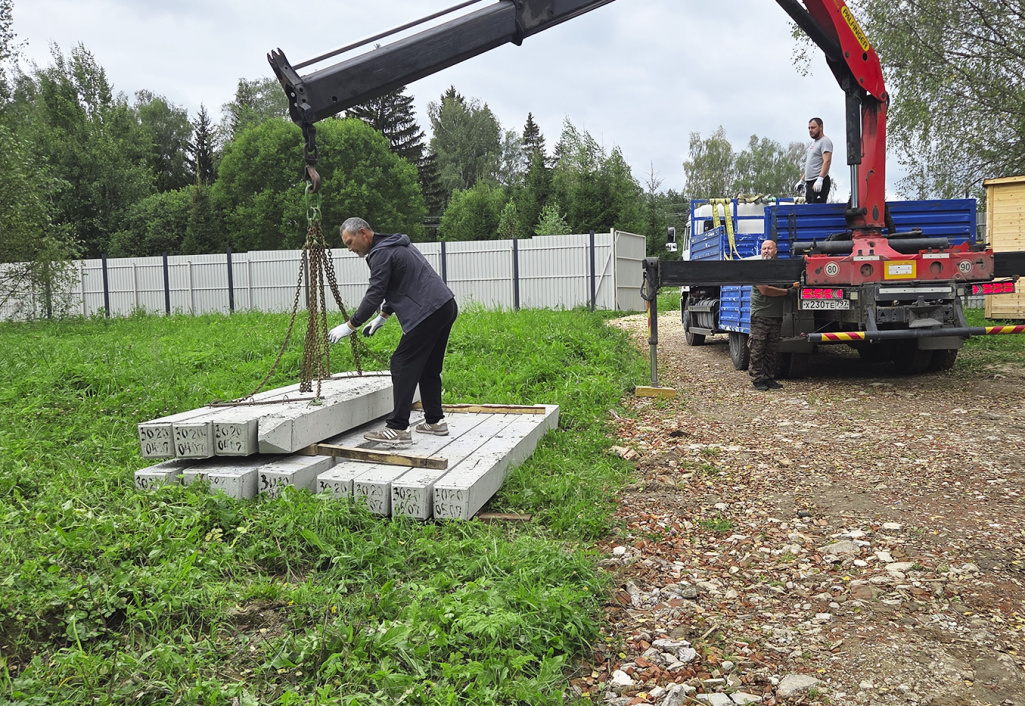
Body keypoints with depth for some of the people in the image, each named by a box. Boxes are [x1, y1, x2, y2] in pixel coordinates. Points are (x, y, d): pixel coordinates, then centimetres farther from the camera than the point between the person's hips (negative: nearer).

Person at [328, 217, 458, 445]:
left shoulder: (381, 254, -9)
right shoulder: (395, 246, 23)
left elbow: (374, 295, -12)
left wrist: (350, 326, -5)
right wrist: (382, 316, 28)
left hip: (428, 313, -10)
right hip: (446, 306, 10)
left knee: (403, 365, -8)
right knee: (428, 367, 17)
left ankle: (398, 429, -9)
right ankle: (435, 421, 22)